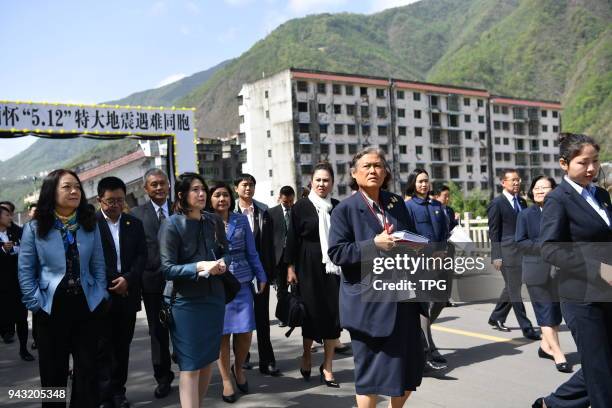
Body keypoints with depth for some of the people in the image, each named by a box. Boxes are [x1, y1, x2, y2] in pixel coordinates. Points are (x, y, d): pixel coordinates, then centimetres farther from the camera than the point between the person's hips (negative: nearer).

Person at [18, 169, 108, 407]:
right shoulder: (35, 227, -4)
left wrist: (101, 297, -1)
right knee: (53, 371, 11)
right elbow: (25, 271, -3)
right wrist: (36, 304, -9)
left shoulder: (90, 225, 3)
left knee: (87, 369, 8)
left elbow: (98, 266, 6)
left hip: (87, 306, 2)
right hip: (52, 308, -2)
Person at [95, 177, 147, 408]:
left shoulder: (135, 224, 10)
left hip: (128, 294, 4)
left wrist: (128, 279, -11)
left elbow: (142, 255, 5)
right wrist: (112, 283, -10)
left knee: (122, 347, 11)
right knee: (103, 348, 1)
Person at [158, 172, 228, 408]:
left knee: (208, 360, 13)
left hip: (214, 297, 5)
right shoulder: (171, 224, -10)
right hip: (185, 301, -5)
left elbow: (224, 252, 16)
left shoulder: (214, 221, 5)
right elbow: (167, 269, -13)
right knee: (190, 365, -3)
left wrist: (221, 264, -7)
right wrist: (199, 266, -25)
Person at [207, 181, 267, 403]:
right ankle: (226, 380, 19)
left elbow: (251, 252, 10)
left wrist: (261, 276, 9)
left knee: (245, 332, 0)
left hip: (242, 284, 2)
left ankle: (238, 368, 28)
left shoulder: (241, 220, 6)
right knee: (221, 333, 2)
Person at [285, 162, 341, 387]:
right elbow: (292, 238, -2)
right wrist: (290, 267, -7)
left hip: (333, 267, 2)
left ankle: (327, 366, 13)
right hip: (309, 267, -2)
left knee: (333, 314, 2)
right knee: (311, 312, 5)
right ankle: (306, 355, 31)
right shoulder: (301, 206, -1)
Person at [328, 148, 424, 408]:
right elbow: (336, 253, -13)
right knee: (370, 369, 4)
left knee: (410, 365, 13)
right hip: (368, 302, -5)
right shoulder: (345, 209, -6)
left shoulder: (397, 203, 10)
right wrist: (374, 244, -21)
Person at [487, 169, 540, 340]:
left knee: (511, 288, 16)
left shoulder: (522, 202, 14)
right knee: (514, 291, -1)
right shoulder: (496, 204, -7)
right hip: (508, 253, -7)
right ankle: (526, 328, 5)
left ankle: (496, 318, 30)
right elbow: (494, 232, -8)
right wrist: (496, 256, -12)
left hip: (523, 252, 7)